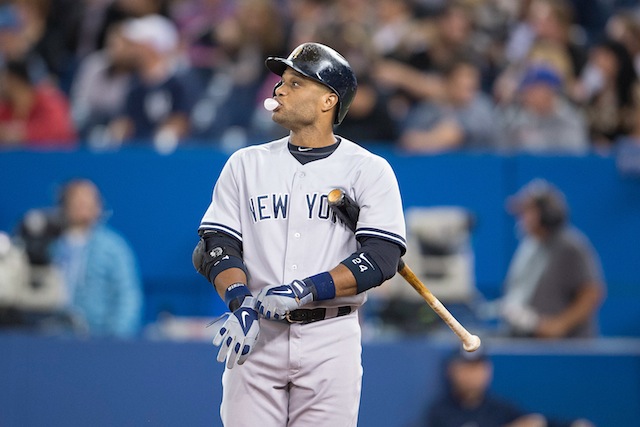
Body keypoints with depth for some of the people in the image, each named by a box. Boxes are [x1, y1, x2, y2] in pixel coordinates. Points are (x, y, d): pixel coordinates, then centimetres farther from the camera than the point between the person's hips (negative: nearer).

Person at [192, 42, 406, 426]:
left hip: (332, 340, -2)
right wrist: (241, 302, -16)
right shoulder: (246, 164, 13)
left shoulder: (369, 170, 3)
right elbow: (217, 245, 4)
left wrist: (304, 291, -20)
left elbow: (381, 257, -8)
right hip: (256, 336, 2)